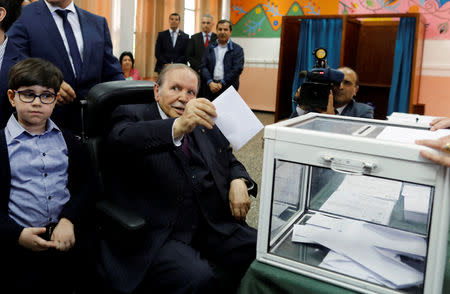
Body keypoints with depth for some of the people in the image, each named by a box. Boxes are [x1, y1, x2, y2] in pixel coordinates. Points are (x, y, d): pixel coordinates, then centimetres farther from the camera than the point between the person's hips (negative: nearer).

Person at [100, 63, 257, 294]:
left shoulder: (203, 123, 18)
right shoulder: (134, 116, 3)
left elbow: (230, 160, 26)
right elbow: (120, 139, -20)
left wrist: (238, 181, 2)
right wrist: (178, 126, -37)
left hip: (213, 226, 6)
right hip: (159, 234, -5)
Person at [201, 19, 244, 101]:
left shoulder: (237, 49, 4)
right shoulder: (210, 48, 14)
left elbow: (237, 69, -6)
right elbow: (204, 67, 7)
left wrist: (221, 83, -11)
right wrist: (210, 82, -10)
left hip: (228, 88, -3)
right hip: (212, 88, 3)